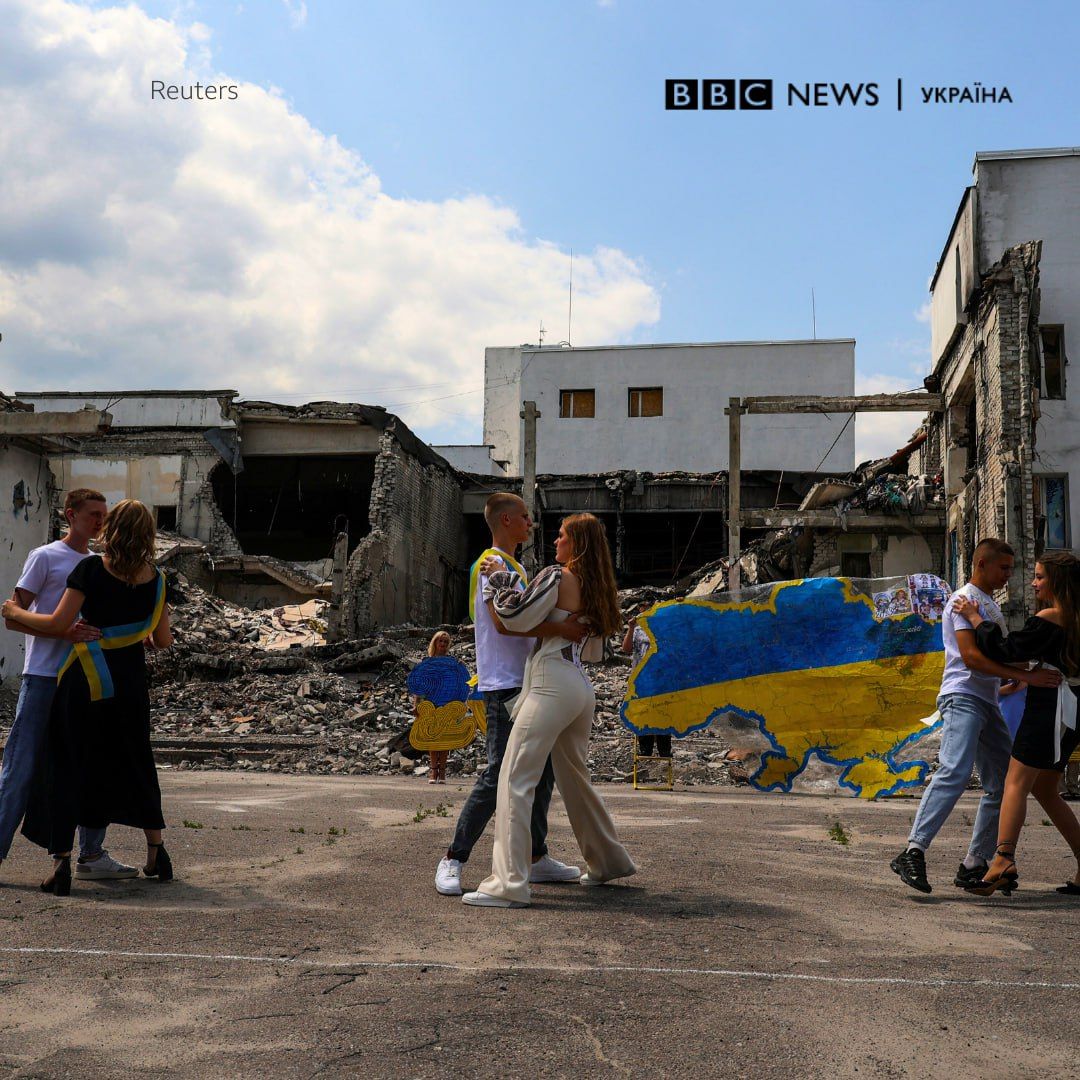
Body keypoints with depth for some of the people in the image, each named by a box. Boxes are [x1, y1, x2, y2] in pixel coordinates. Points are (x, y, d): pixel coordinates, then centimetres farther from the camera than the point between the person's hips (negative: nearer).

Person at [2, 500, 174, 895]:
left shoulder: (91, 569, -10)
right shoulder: (155, 578, 2)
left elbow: (58, 624, -14)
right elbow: (163, 641, 9)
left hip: (86, 679, -4)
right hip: (131, 681, 4)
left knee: (65, 766, 5)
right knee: (134, 762, 18)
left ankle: (61, 860, -2)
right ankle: (156, 852, 23)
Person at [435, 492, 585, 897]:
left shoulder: (515, 566, 21)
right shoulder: (492, 563, -10)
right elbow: (503, 623, -22)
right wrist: (560, 628, -24)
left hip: (526, 684, 10)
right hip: (503, 686, -10)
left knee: (541, 772, 13)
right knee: (497, 776, -10)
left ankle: (537, 857, 21)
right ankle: (453, 860, -1)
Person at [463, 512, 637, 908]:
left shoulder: (557, 577, -7)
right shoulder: (596, 589, 17)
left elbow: (517, 618, -13)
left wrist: (498, 588, 2)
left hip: (551, 685, -9)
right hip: (581, 688, 9)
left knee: (515, 781, -10)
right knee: (574, 778, 23)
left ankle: (508, 884, -16)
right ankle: (608, 861, 34)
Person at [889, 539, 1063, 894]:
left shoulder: (991, 606, 25)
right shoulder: (964, 599, -6)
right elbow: (971, 656, -19)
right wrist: (1024, 676, -24)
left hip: (988, 703, 10)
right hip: (962, 698, -10)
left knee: (1004, 783, 7)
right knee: (955, 772, -26)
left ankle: (974, 865, 11)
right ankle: (913, 852, -34)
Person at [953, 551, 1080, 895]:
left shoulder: (1049, 617, -12)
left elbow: (1007, 651, -13)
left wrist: (976, 620, -4)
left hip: (1050, 706, -9)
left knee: (1016, 783, -15)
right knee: (1044, 790, 15)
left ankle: (1004, 861, -27)